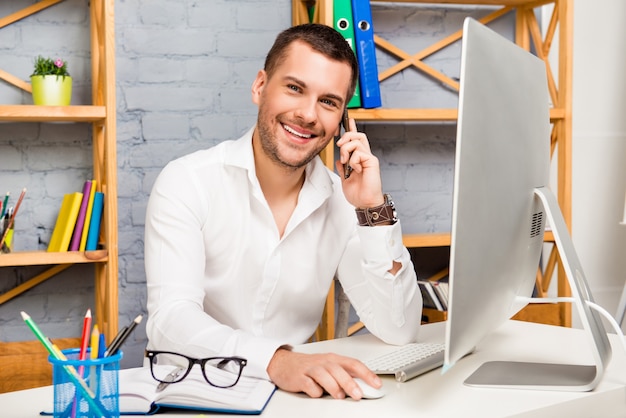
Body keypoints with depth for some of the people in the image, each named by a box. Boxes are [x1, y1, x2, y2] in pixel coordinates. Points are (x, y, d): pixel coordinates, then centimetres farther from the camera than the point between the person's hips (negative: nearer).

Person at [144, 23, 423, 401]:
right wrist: (277, 359, -37)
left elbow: (399, 333, -6)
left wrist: (374, 211, -15)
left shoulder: (344, 202, 0)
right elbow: (170, 319, -21)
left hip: (293, 392, 3)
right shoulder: (187, 183, -9)